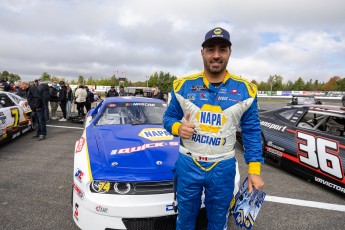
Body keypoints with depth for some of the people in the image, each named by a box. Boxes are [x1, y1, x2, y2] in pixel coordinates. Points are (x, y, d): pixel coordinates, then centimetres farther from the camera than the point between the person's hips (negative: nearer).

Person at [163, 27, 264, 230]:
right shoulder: (183, 85, -4)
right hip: (187, 164, 1)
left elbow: (252, 132, -2)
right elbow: (169, 117, 5)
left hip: (223, 167, 0)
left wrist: (254, 170, -7)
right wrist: (178, 127, -18)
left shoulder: (245, 90, -6)